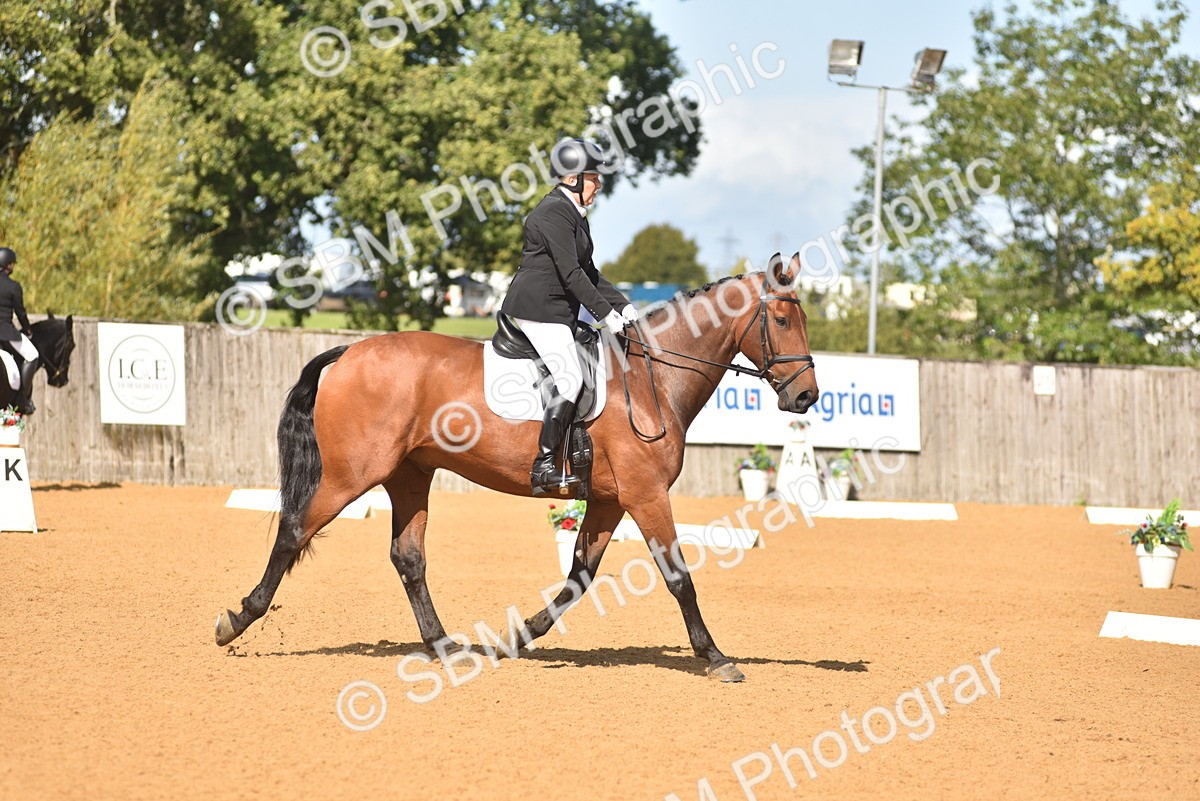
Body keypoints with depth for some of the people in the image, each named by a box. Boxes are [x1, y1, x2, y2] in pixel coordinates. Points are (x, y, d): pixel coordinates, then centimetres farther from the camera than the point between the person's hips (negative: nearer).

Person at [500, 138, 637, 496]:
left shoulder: (574, 214, 18)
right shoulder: (554, 212, -15)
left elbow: (588, 271, 24)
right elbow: (571, 274, -20)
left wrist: (623, 305, 14)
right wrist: (606, 313, -18)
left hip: (559, 311, 11)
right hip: (537, 308, -11)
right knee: (570, 378, -20)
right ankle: (544, 466, -21)